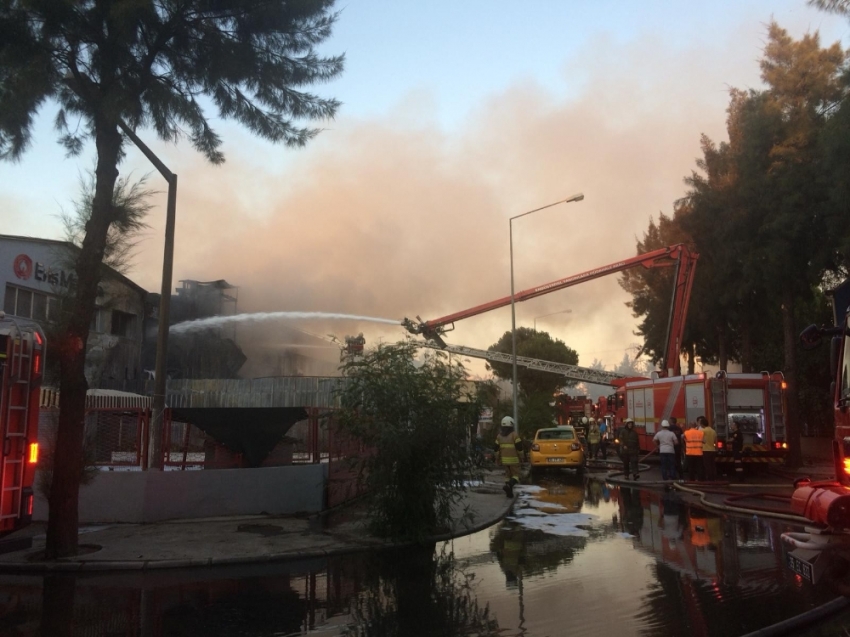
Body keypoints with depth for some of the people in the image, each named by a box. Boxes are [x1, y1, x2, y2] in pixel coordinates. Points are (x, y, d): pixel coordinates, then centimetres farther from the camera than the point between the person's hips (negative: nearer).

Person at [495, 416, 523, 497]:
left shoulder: (499, 436, 7)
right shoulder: (514, 435, -9)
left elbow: (496, 449, 10)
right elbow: (519, 448, -9)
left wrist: (498, 459, 18)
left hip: (504, 460, 5)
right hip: (513, 459, -5)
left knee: (508, 475, 15)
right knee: (515, 475, 3)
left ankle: (509, 493, 12)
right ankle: (509, 485, -23)